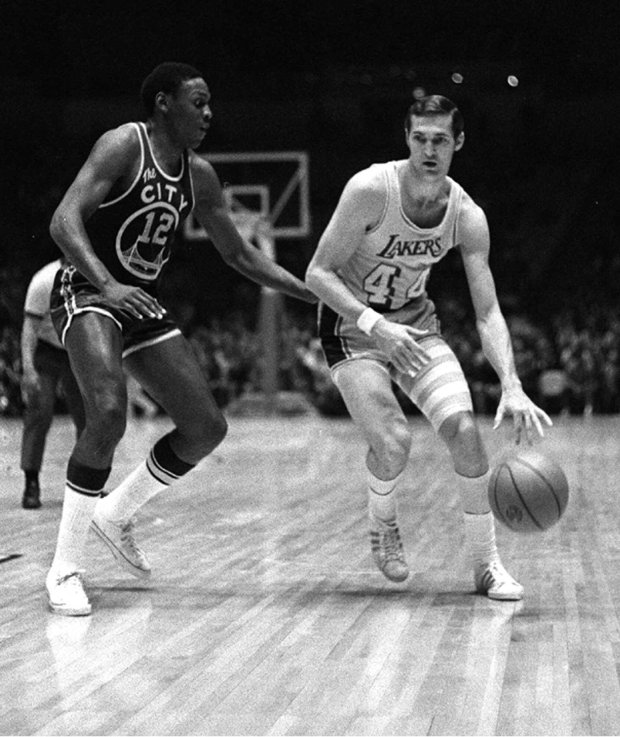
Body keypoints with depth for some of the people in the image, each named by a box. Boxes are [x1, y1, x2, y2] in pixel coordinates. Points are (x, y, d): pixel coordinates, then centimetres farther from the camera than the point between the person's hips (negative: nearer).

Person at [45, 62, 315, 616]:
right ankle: (65, 570, -19)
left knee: (208, 428, 2)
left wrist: (319, 294, 12)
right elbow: (63, 220, -24)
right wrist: (107, 285, -40)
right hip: (88, 294, -8)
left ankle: (117, 513, 23)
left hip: (144, 304, 8)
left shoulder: (199, 175, 8)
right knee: (109, 415, -30)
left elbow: (239, 254, 17)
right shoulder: (124, 145, -13)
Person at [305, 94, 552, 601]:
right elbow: (318, 274, -21)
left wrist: (512, 387, -28)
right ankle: (383, 528, 11)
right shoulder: (371, 189, -25)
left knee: (465, 430, -13)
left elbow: (487, 313, -14)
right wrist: (374, 325, -34)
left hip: (415, 321, 4)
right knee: (393, 441, -22)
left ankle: (487, 564, 2)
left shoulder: (467, 217, -13)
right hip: (352, 325, -4)